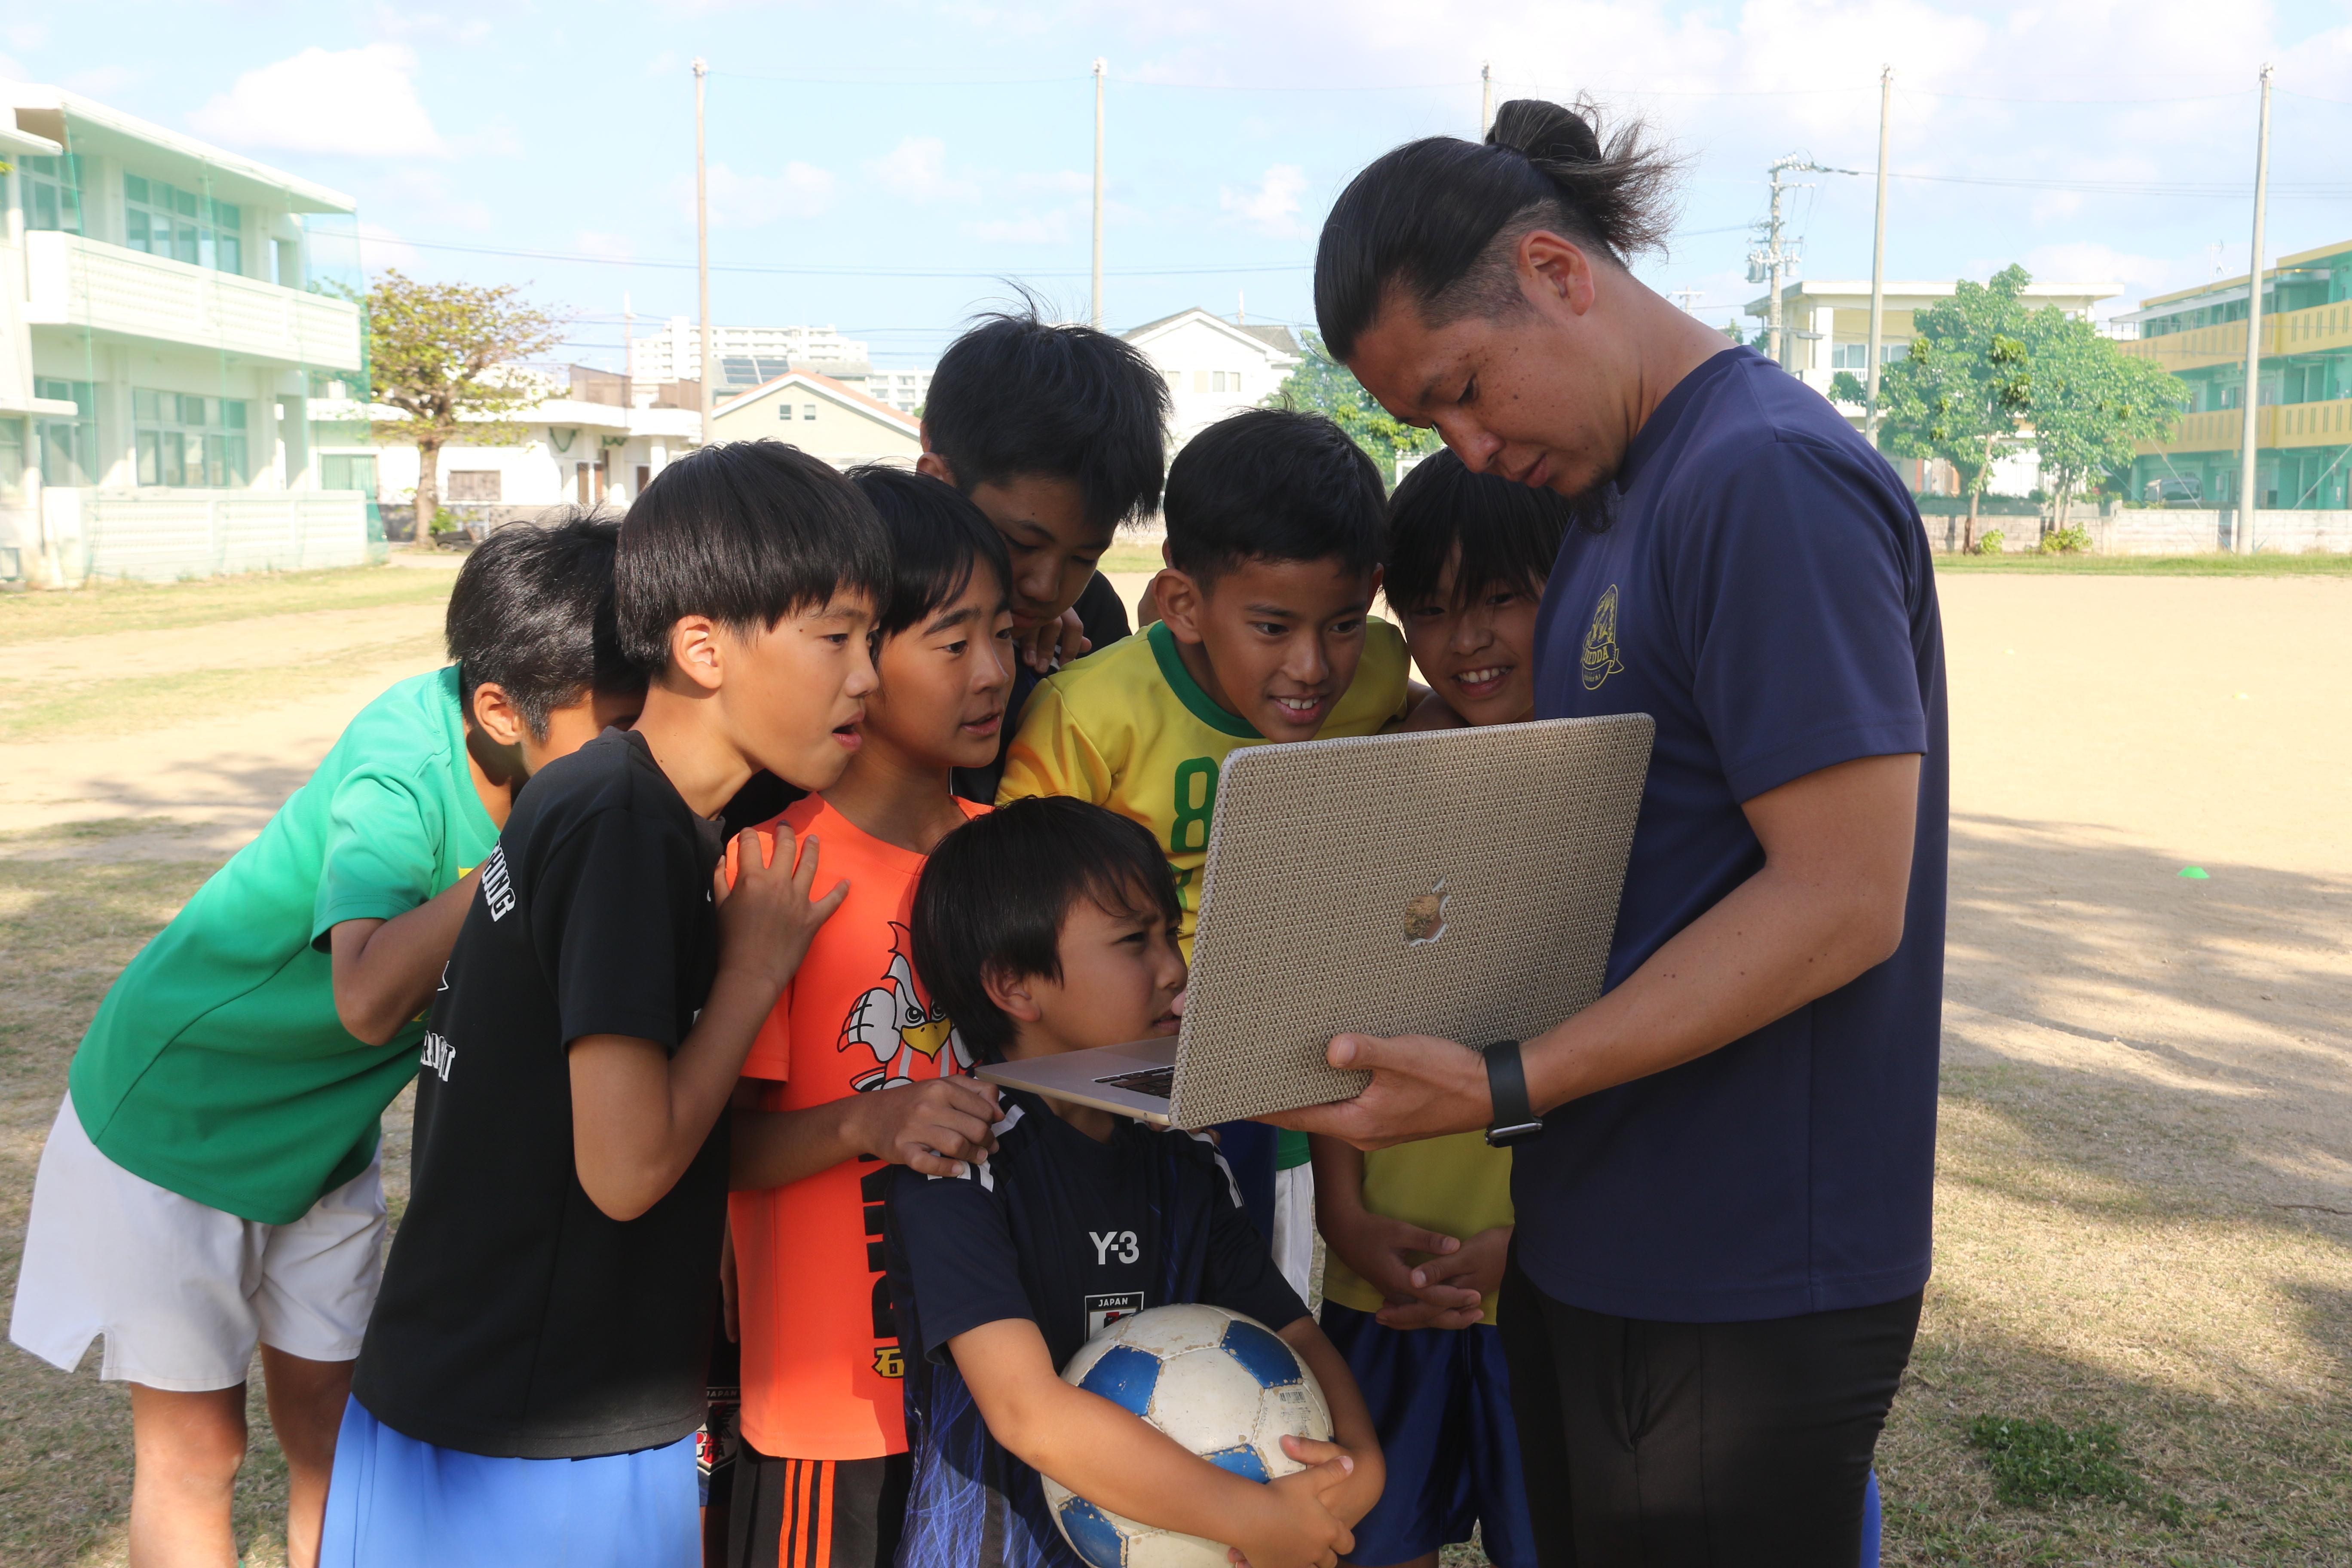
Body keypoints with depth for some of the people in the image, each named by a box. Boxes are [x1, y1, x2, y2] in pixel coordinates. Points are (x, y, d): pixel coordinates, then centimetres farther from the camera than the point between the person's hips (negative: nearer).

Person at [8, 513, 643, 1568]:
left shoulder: (585, 776, -16)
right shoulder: (401, 763, -35)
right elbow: (371, 997, -50)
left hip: (322, 1129, 6)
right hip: (173, 1123, -6)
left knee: (333, 1436, 12)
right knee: (196, 1450, 6)